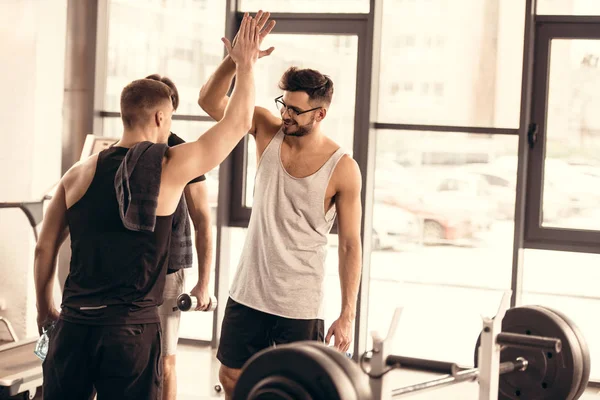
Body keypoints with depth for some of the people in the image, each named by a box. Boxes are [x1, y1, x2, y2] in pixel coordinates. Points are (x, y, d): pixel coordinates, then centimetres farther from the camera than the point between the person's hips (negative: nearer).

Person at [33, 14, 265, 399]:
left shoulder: (80, 174, 4)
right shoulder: (172, 168, -5)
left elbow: (45, 249, 8)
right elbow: (237, 124, 6)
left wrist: (45, 309, 22)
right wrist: (245, 65, 19)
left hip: (74, 323, 3)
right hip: (133, 327, -3)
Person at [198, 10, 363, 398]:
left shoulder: (343, 169, -13)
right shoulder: (268, 131, -3)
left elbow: (350, 245, -9)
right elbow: (210, 101, -11)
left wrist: (348, 316, -10)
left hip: (301, 306, -4)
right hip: (249, 293, 4)